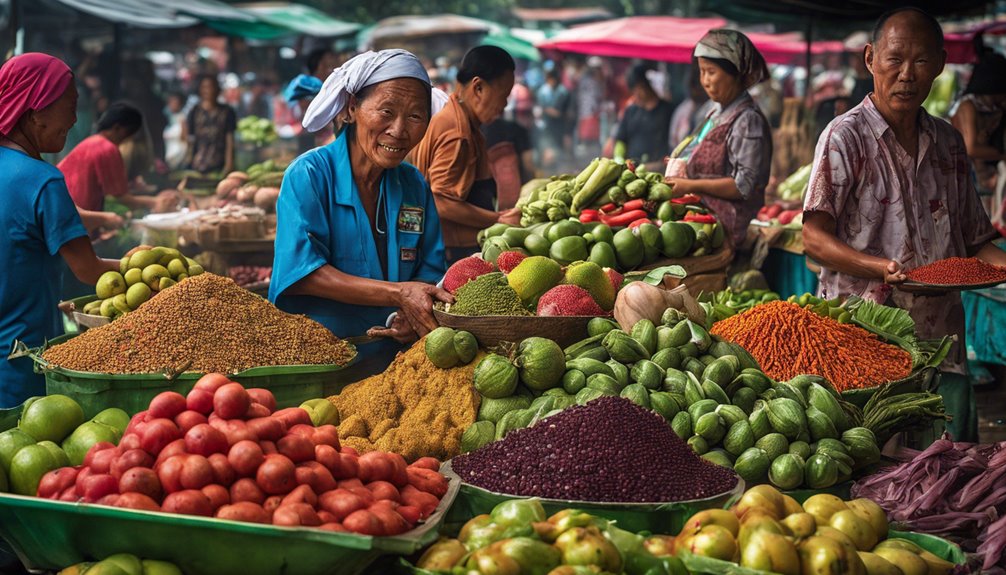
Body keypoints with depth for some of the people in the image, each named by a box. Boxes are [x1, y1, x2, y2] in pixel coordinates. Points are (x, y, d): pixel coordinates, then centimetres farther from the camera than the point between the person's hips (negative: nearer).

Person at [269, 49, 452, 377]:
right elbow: (301, 274, -15)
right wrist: (399, 294, -22)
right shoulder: (309, 175, -6)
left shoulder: (415, 187, 11)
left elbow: (431, 273, 10)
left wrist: (417, 314, -15)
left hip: (389, 360, 4)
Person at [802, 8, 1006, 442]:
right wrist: (881, 269, -25)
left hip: (939, 340, 5)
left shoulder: (947, 142, 13)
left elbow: (970, 239, 17)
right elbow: (814, 238, -10)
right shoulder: (845, 137, -4)